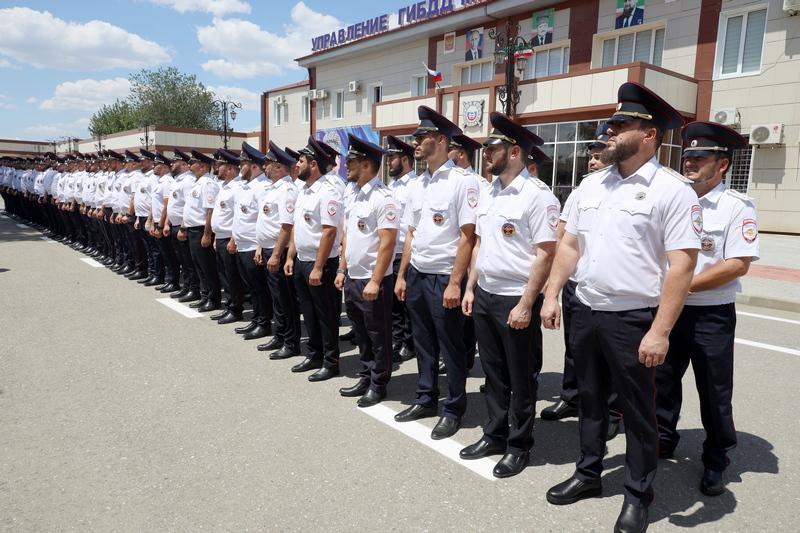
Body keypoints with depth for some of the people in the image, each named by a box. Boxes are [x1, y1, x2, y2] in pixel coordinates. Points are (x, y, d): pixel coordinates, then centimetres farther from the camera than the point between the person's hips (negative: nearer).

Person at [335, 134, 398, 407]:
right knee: (361, 332, 18)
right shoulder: (354, 195, 11)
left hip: (371, 281, -8)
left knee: (378, 335, 7)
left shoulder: (382, 197, -16)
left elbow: (387, 242, -20)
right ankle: (365, 377, 33)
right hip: (352, 278, 8)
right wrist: (342, 270, 14)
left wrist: (375, 282, -22)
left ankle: (378, 385, 21)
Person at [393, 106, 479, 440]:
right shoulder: (418, 185, 11)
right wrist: (401, 275, 11)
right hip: (416, 275, 7)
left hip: (444, 278, -7)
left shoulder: (462, 180, -11)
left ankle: (454, 410, 22)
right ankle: (426, 399, 34)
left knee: (451, 347, 6)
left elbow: (468, 236, -15)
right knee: (423, 343, 17)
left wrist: (455, 283, -17)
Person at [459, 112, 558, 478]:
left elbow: (546, 255, -17)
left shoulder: (537, 195, -14)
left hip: (516, 300, -7)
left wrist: (526, 305, -19)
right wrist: (470, 288, 11)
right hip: (484, 296, 7)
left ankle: (518, 445, 26)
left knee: (521, 377, 9)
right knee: (493, 372, 18)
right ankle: (494, 435, 35)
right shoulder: (488, 194, 10)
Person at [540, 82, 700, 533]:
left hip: (633, 319, -6)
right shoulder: (591, 185, 8)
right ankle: (589, 474, 38)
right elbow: (570, 244, 12)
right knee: (591, 399, 19)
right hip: (585, 312, 6)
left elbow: (682, 264, -16)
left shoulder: (672, 189, -12)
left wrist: (660, 331, -20)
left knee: (638, 410, 10)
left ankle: (639, 495, 30)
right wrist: (552, 296, 6)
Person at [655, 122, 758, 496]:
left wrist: (684, 286, -18)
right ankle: (663, 440, 35)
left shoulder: (737, 207, -9)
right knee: (662, 381, 15)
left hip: (711, 315, -4)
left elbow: (738, 265, -17)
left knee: (714, 392, 9)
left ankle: (715, 462, 27)